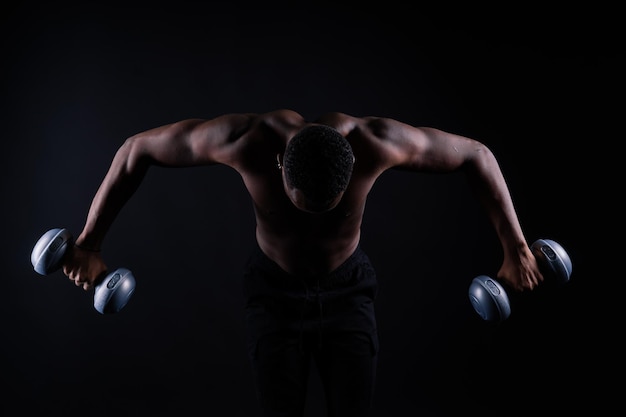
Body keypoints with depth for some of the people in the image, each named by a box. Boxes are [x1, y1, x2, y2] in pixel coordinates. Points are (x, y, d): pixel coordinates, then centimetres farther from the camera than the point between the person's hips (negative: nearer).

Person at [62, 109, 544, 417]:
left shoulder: (376, 141, -31)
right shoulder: (246, 139, -32)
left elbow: (476, 155, -14)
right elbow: (137, 149, -17)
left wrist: (516, 249, -11)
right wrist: (89, 242, -13)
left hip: (348, 291, 1)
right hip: (274, 294, 0)